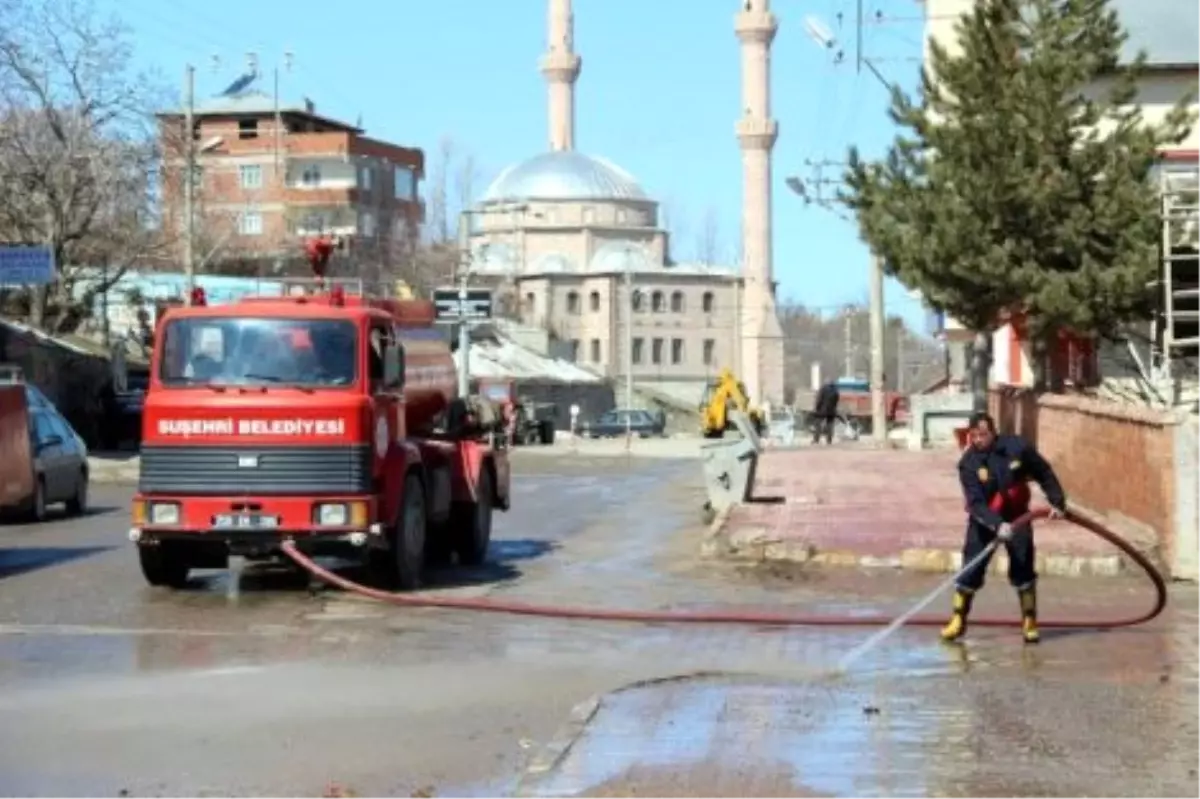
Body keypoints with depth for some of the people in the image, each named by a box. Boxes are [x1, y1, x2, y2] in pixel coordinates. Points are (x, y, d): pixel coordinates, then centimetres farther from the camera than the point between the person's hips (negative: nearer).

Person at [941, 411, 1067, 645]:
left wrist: (1057, 502, -4)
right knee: (971, 570, -3)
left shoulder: (1017, 447, -15)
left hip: (1017, 517, 1)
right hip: (983, 521, -1)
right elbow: (976, 503, -26)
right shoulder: (969, 463, -19)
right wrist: (997, 524, -40)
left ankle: (1030, 622, 12)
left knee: (1023, 571, -1)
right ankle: (958, 620, 11)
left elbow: (1045, 474, 0)